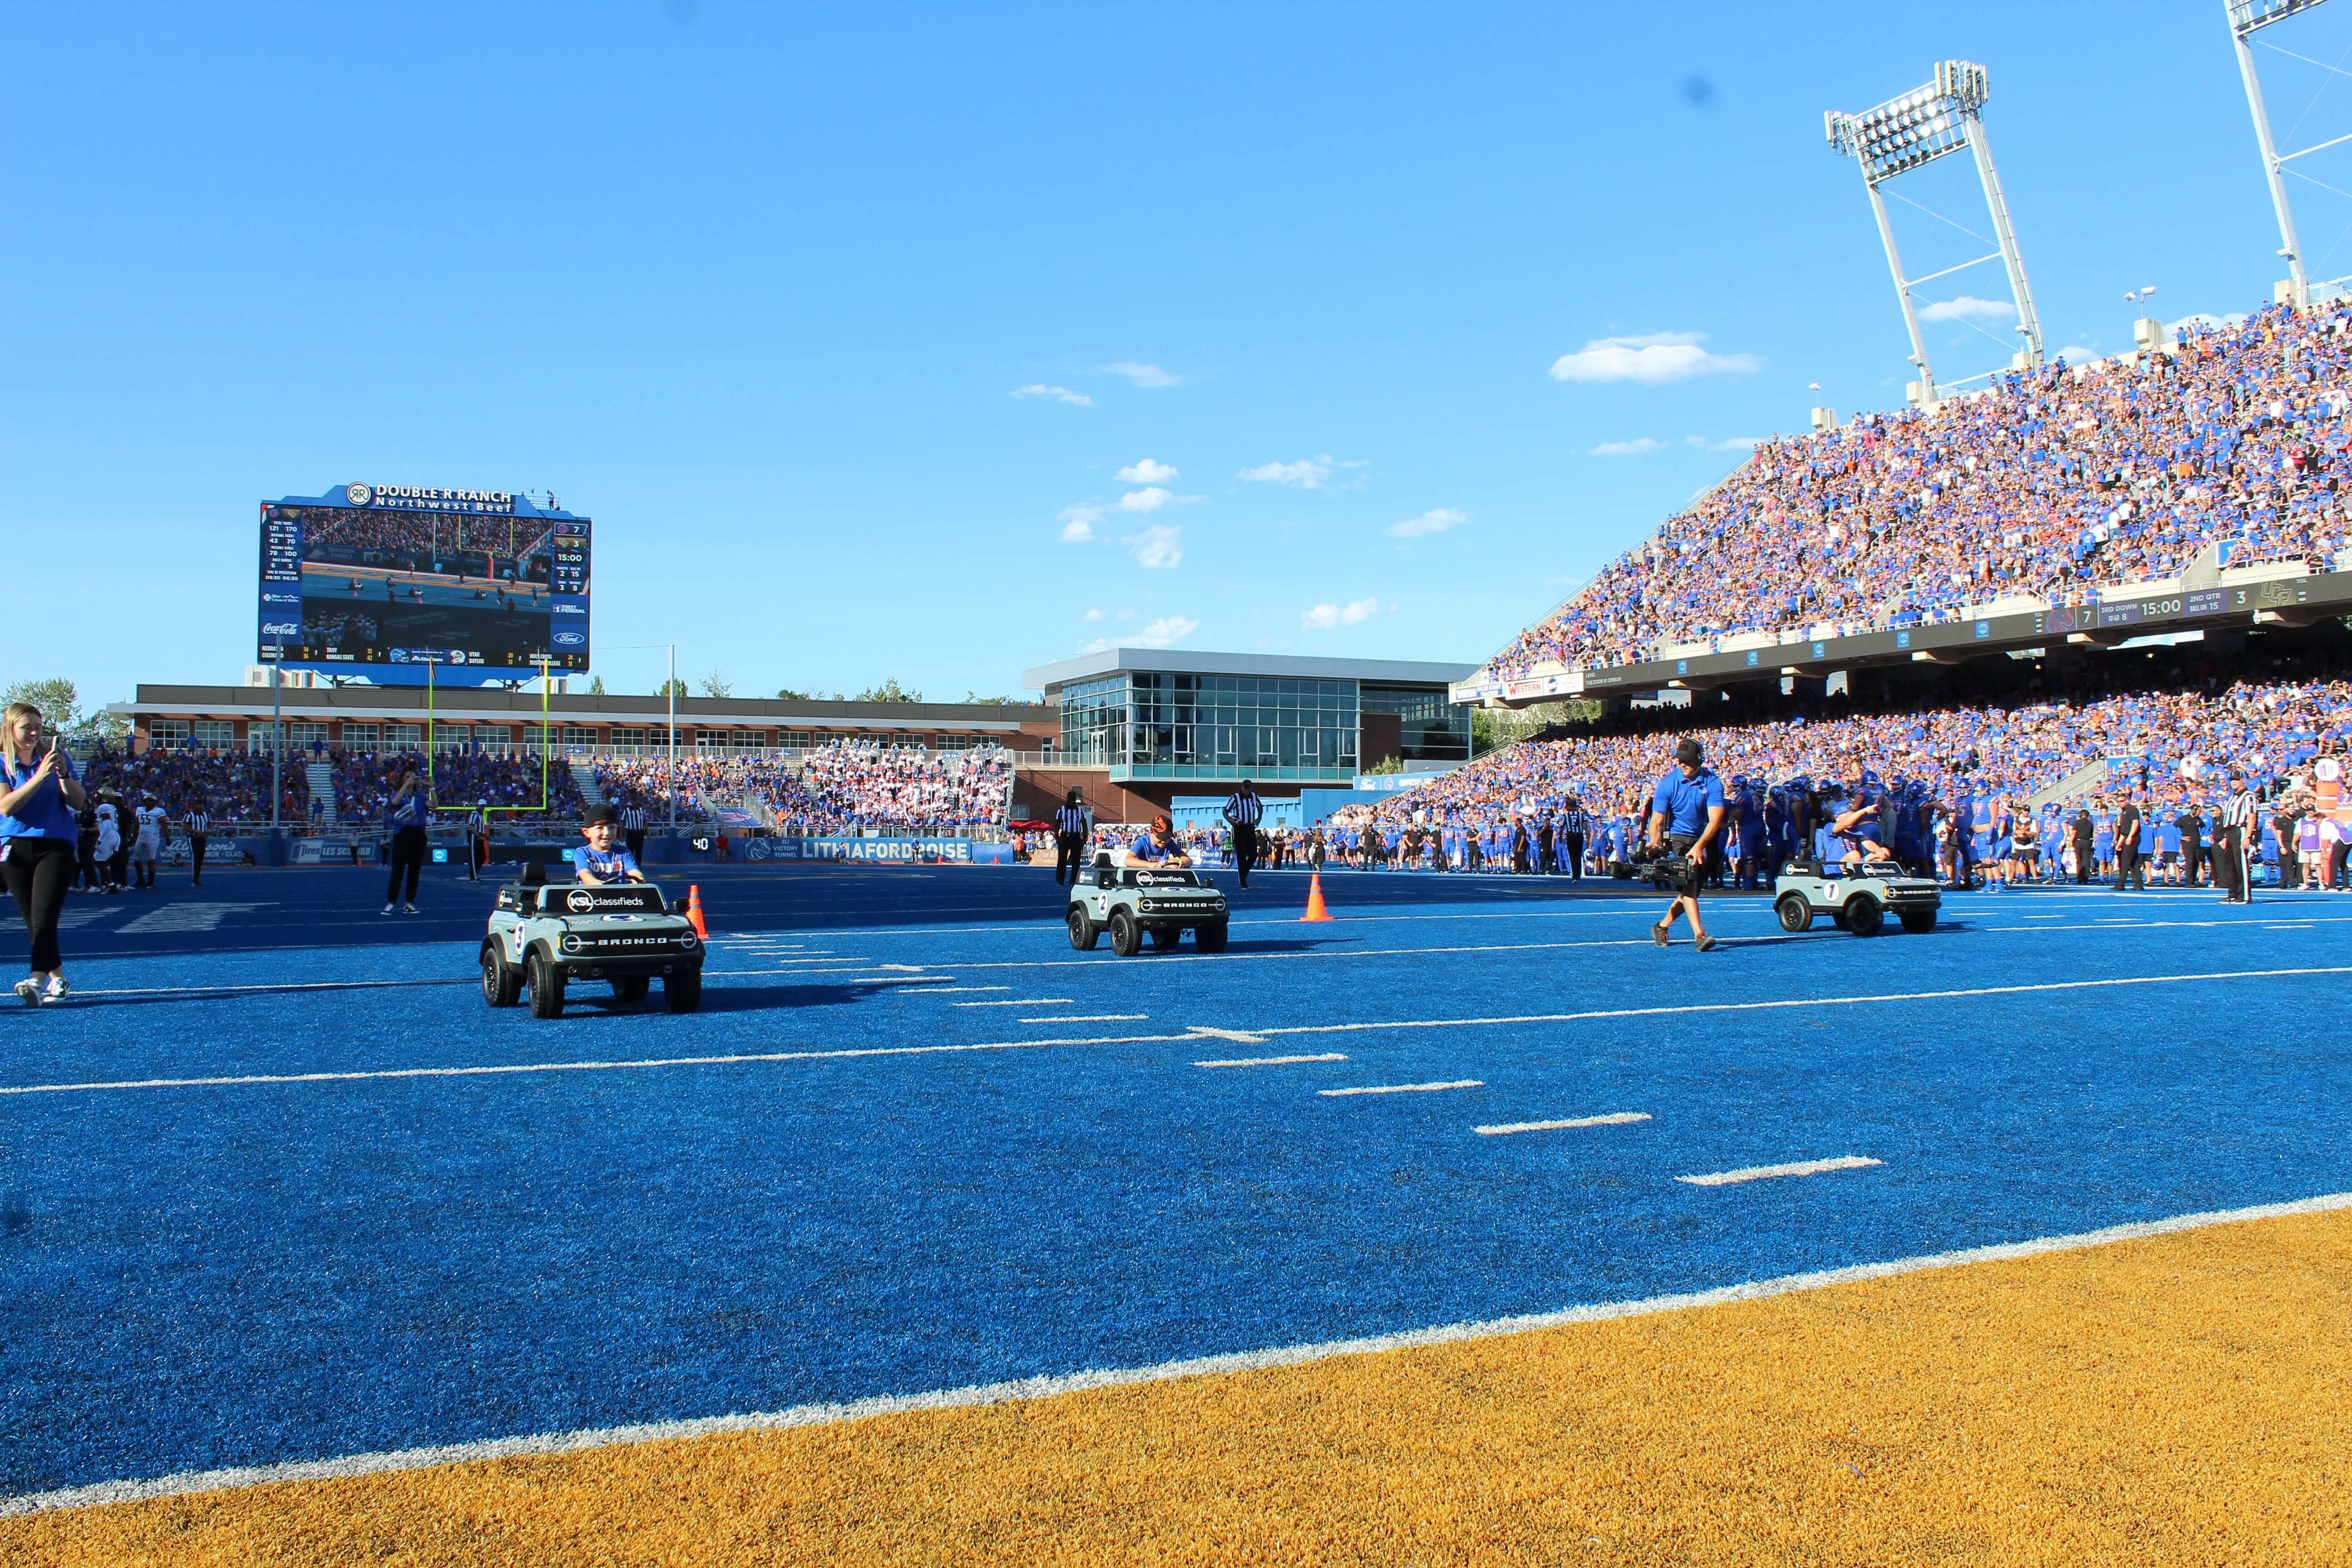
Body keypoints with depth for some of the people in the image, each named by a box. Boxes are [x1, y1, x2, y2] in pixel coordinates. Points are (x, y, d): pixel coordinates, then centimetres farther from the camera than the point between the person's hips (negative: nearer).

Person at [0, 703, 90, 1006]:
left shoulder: (56, 755, 4)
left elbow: (78, 802, 2)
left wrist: (64, 775, -15)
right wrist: (39, 777, -23)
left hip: (56, 846, -2)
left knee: (44, 916, -16)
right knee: (32, 920, 8)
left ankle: (37, 980, -26)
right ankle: (57, 978, 22)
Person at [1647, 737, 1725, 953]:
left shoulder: (1712, 782, -12)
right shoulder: (1667, 783, -13)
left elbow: (1715, 819, -19)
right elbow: (1657, 819, -12)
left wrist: (1699, 846, -31)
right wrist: (1654, 842, -30)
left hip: (1703, 839, 3)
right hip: (1677, 837, -3)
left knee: (1691, 889, 5)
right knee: (1688, 884, -19)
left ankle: (1662, 927, 21)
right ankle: (1699, 935, -26)